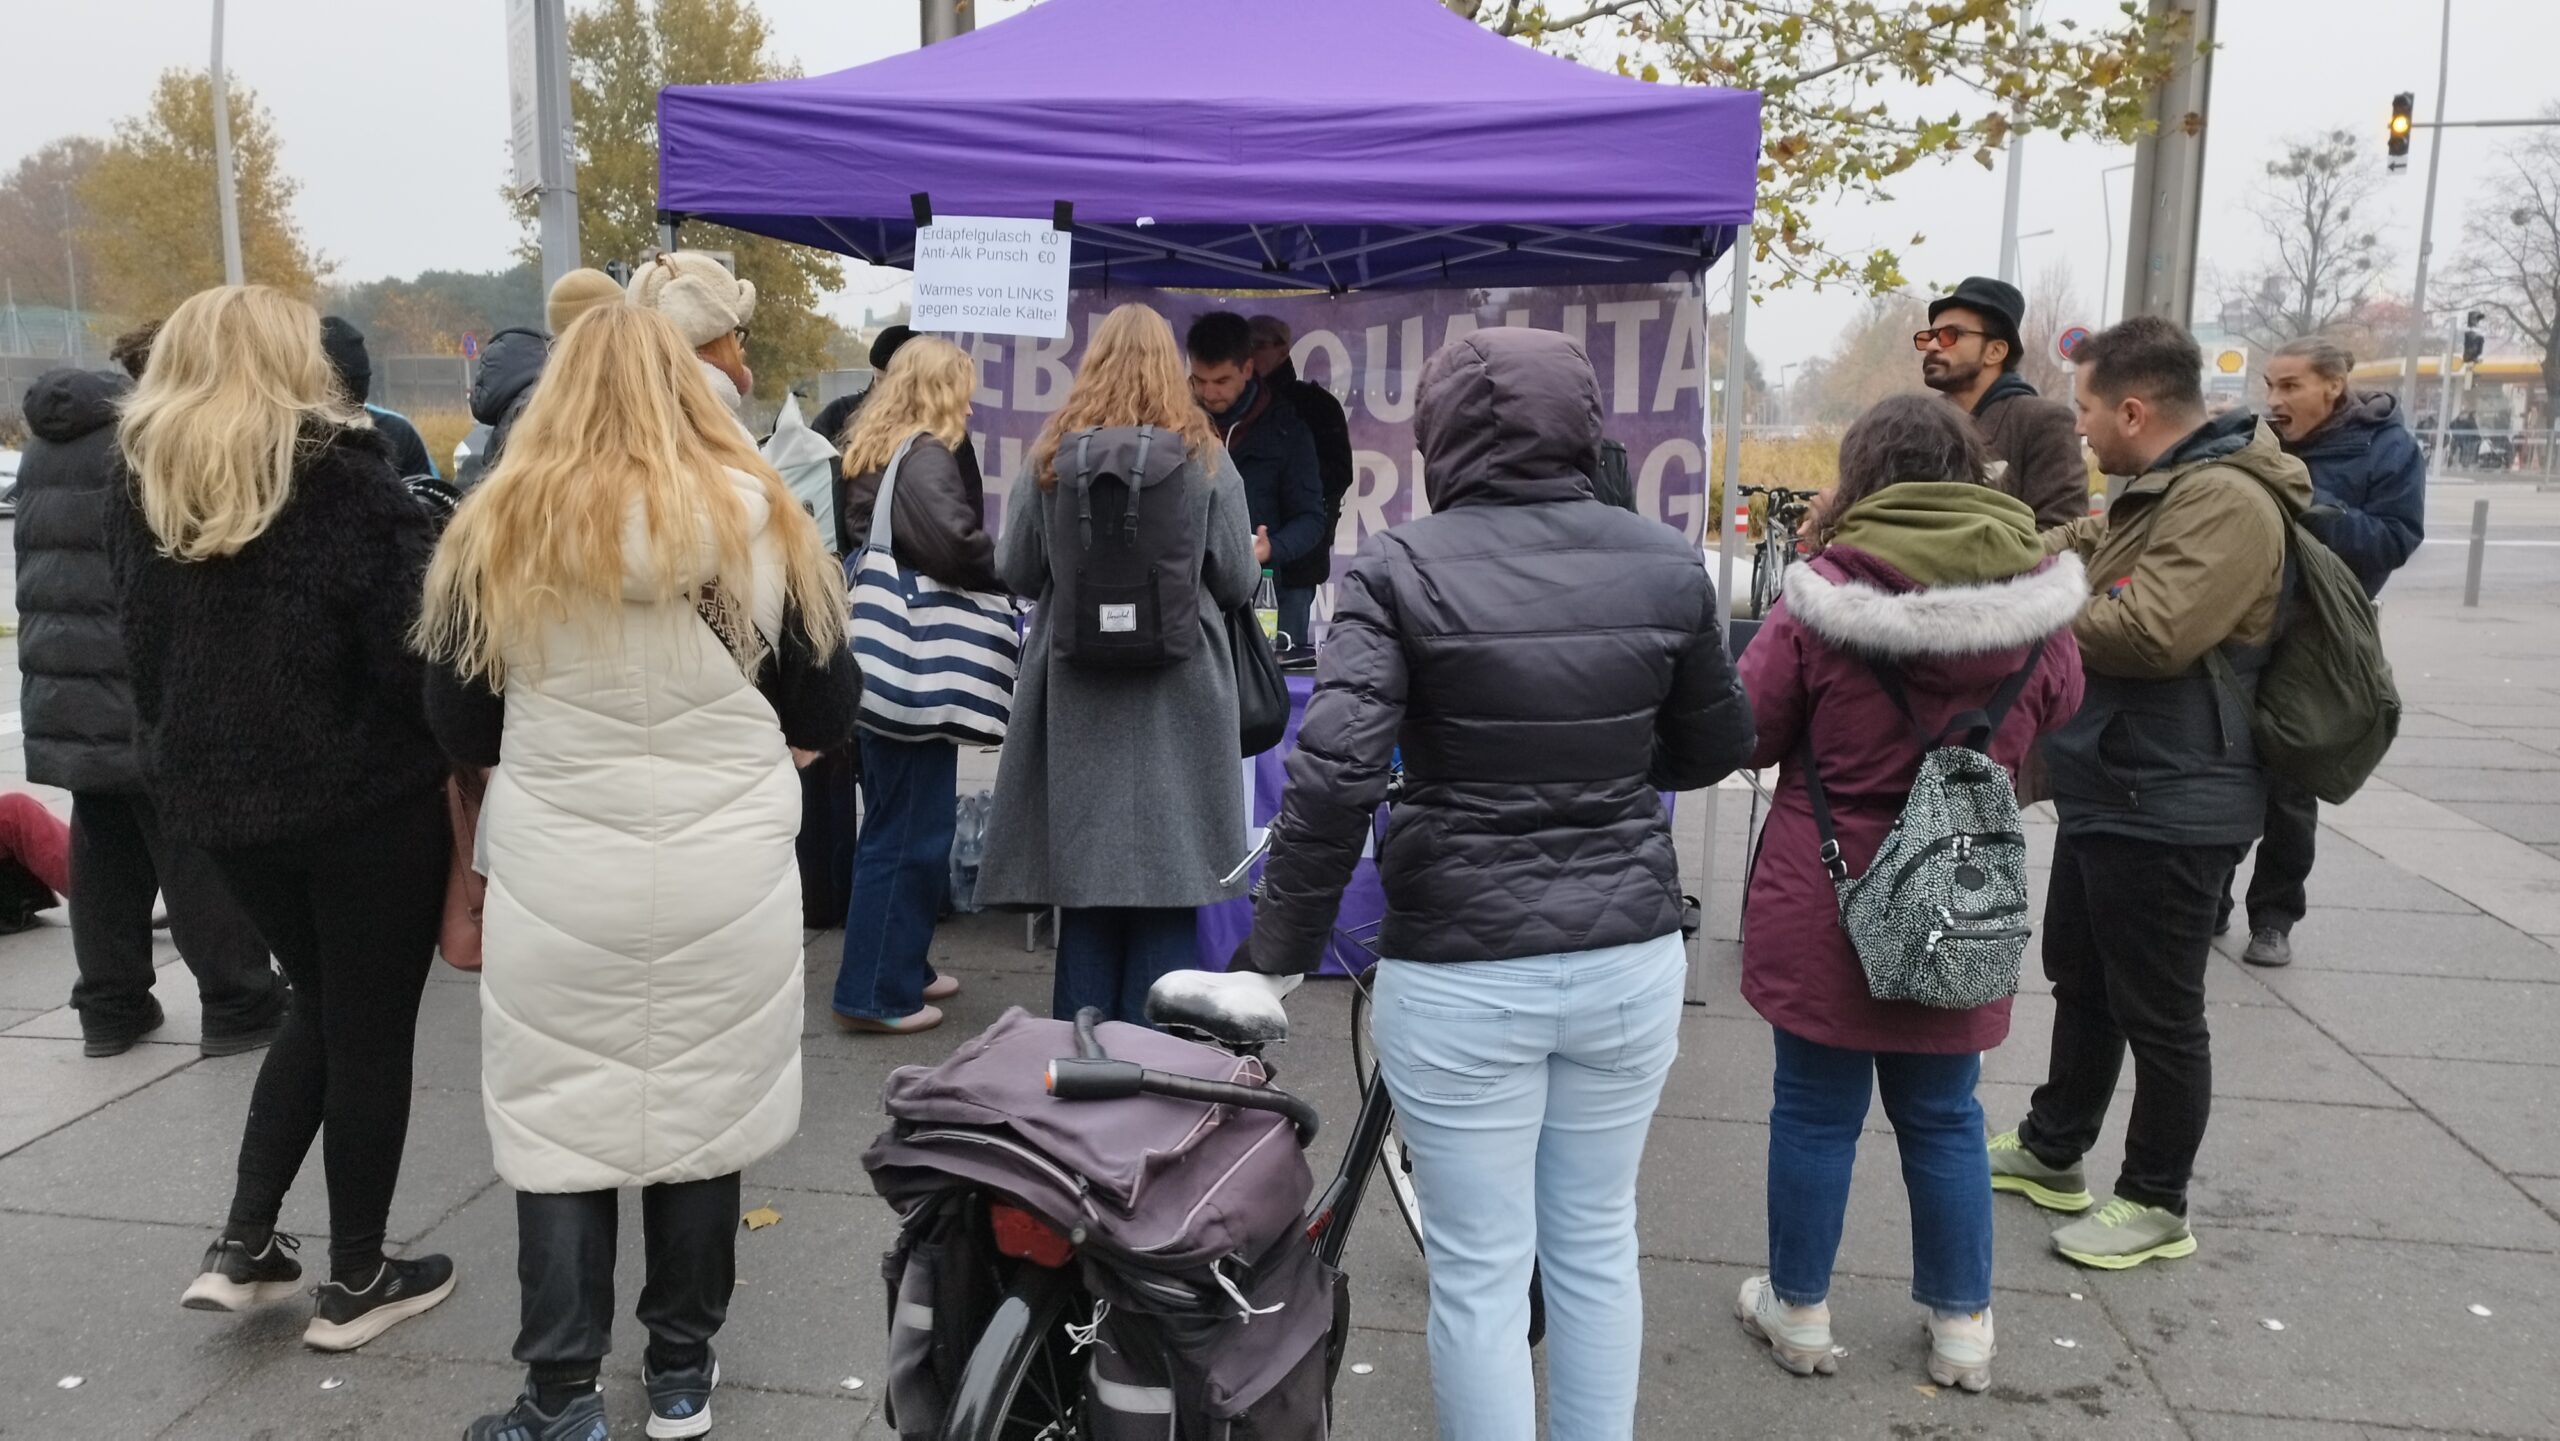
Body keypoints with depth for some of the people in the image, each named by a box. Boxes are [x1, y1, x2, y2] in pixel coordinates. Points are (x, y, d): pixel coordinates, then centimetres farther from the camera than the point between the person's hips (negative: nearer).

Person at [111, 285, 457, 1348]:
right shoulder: (340, 475, -13)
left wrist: (192, 761, 20)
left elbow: (146, 658, 11)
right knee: (372, 1027, 8)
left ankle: (243, 1246, 21)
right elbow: (413, 650, -19)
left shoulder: (145, 494, 6)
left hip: (223, 799, 6)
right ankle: (354, 1283, 19)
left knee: (318, 1004, 24)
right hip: (365, 794, -6)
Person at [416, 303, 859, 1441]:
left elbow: (457, 727, 5)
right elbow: (826, 716, 4)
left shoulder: (501, 526, -3)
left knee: (560, 1119, 12)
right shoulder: (762, 518, -2)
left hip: (557, 874, -1)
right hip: (727, 871, 1)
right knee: (700, 1108, 14)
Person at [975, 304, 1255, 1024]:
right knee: (1167, 882, 5)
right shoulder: (1205, 456, -2)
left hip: (1077, 697, 2)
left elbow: (1015, 572, 4)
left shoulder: (1050, 453, 1)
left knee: (1084, 880, 10)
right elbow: (1237, 582, -2)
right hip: (1178, 697, -1)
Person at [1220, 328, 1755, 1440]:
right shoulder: (1665, 565, 0)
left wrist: (1279, 952, -12)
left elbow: (1333, 773, -21)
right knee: (1596, 1243, 22)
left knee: (1480, 1273, 11)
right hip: (1629, 958, 4)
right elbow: (1715, 750, 11)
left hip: (1461, 973, -4)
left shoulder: (1400, 569, -11)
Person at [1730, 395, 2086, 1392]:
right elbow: (2054, 713, 12)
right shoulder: (2038, 605, -6)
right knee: (1943, 1114, 17)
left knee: (1817, 1111, 11)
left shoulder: (1825, 598, -16)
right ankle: (1962, 1327, 29)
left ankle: (1799, 1311, 26)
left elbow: (1749, 732, -7)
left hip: (1823, 899, -3)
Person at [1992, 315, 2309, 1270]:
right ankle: (2051, 1150, 39)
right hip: (2109, 791, 11)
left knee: (2158, 1013, 4)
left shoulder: (2227, 501, -22)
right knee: (2079, 975, 22)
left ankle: (2156, 1205, 21)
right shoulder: (2155, 494, 12)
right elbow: (2067, 550, 22)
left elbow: (2152, 632, -32)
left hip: (2166, 807, -11)